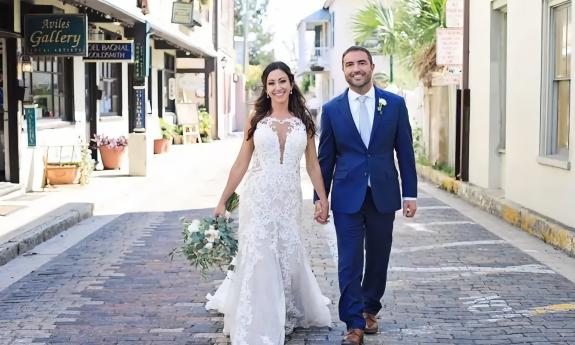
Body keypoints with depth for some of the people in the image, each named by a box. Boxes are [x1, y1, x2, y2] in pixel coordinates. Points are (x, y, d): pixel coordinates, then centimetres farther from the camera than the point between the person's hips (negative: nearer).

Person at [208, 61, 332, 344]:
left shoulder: (303, 121, 5)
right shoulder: (256, 119, 2)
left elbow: (312, 164, 10)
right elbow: (241, 164, 4)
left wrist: (323, 199, 7)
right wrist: (222, 201, 3)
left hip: (289, 199, 2)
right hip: (258, 197, -1)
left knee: (290, 255, 8)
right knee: (258, 258, -3)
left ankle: (289, 311, 35)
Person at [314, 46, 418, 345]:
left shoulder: (395, 104, 1)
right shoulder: (332, 109, 0)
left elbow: (405, 151, 3)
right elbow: (325, 158, 4)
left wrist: (410, 193, 1)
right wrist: (320, 197, 3)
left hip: (383, 194, 1)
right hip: (347, 197, -1)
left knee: (378, 259, 13)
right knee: (349, 262, -3)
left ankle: (369, 309, 33)